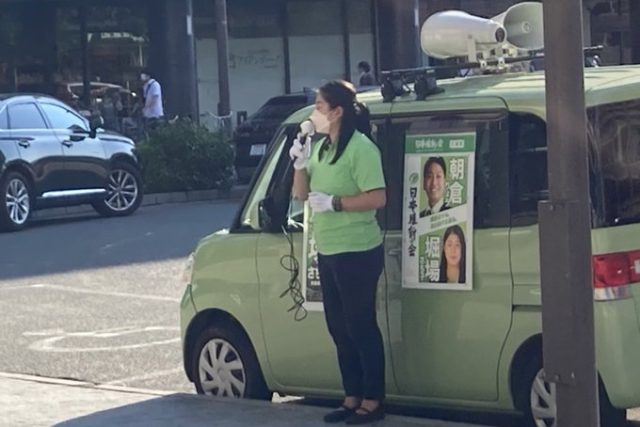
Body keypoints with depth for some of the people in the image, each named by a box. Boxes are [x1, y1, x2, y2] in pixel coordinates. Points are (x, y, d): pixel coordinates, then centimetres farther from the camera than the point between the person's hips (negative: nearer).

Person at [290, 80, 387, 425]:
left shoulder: (360, 148, -15)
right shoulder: (320, 147, 12)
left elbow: (377, 198, -20)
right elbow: (301, 194, 16)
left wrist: (333, 203, -21)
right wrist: (299, 163, 0)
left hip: (358, 253, -9)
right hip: (328, 253, 9)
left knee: (361, 327, -2)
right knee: (339, 329, 13)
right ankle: (352, 397, 22)